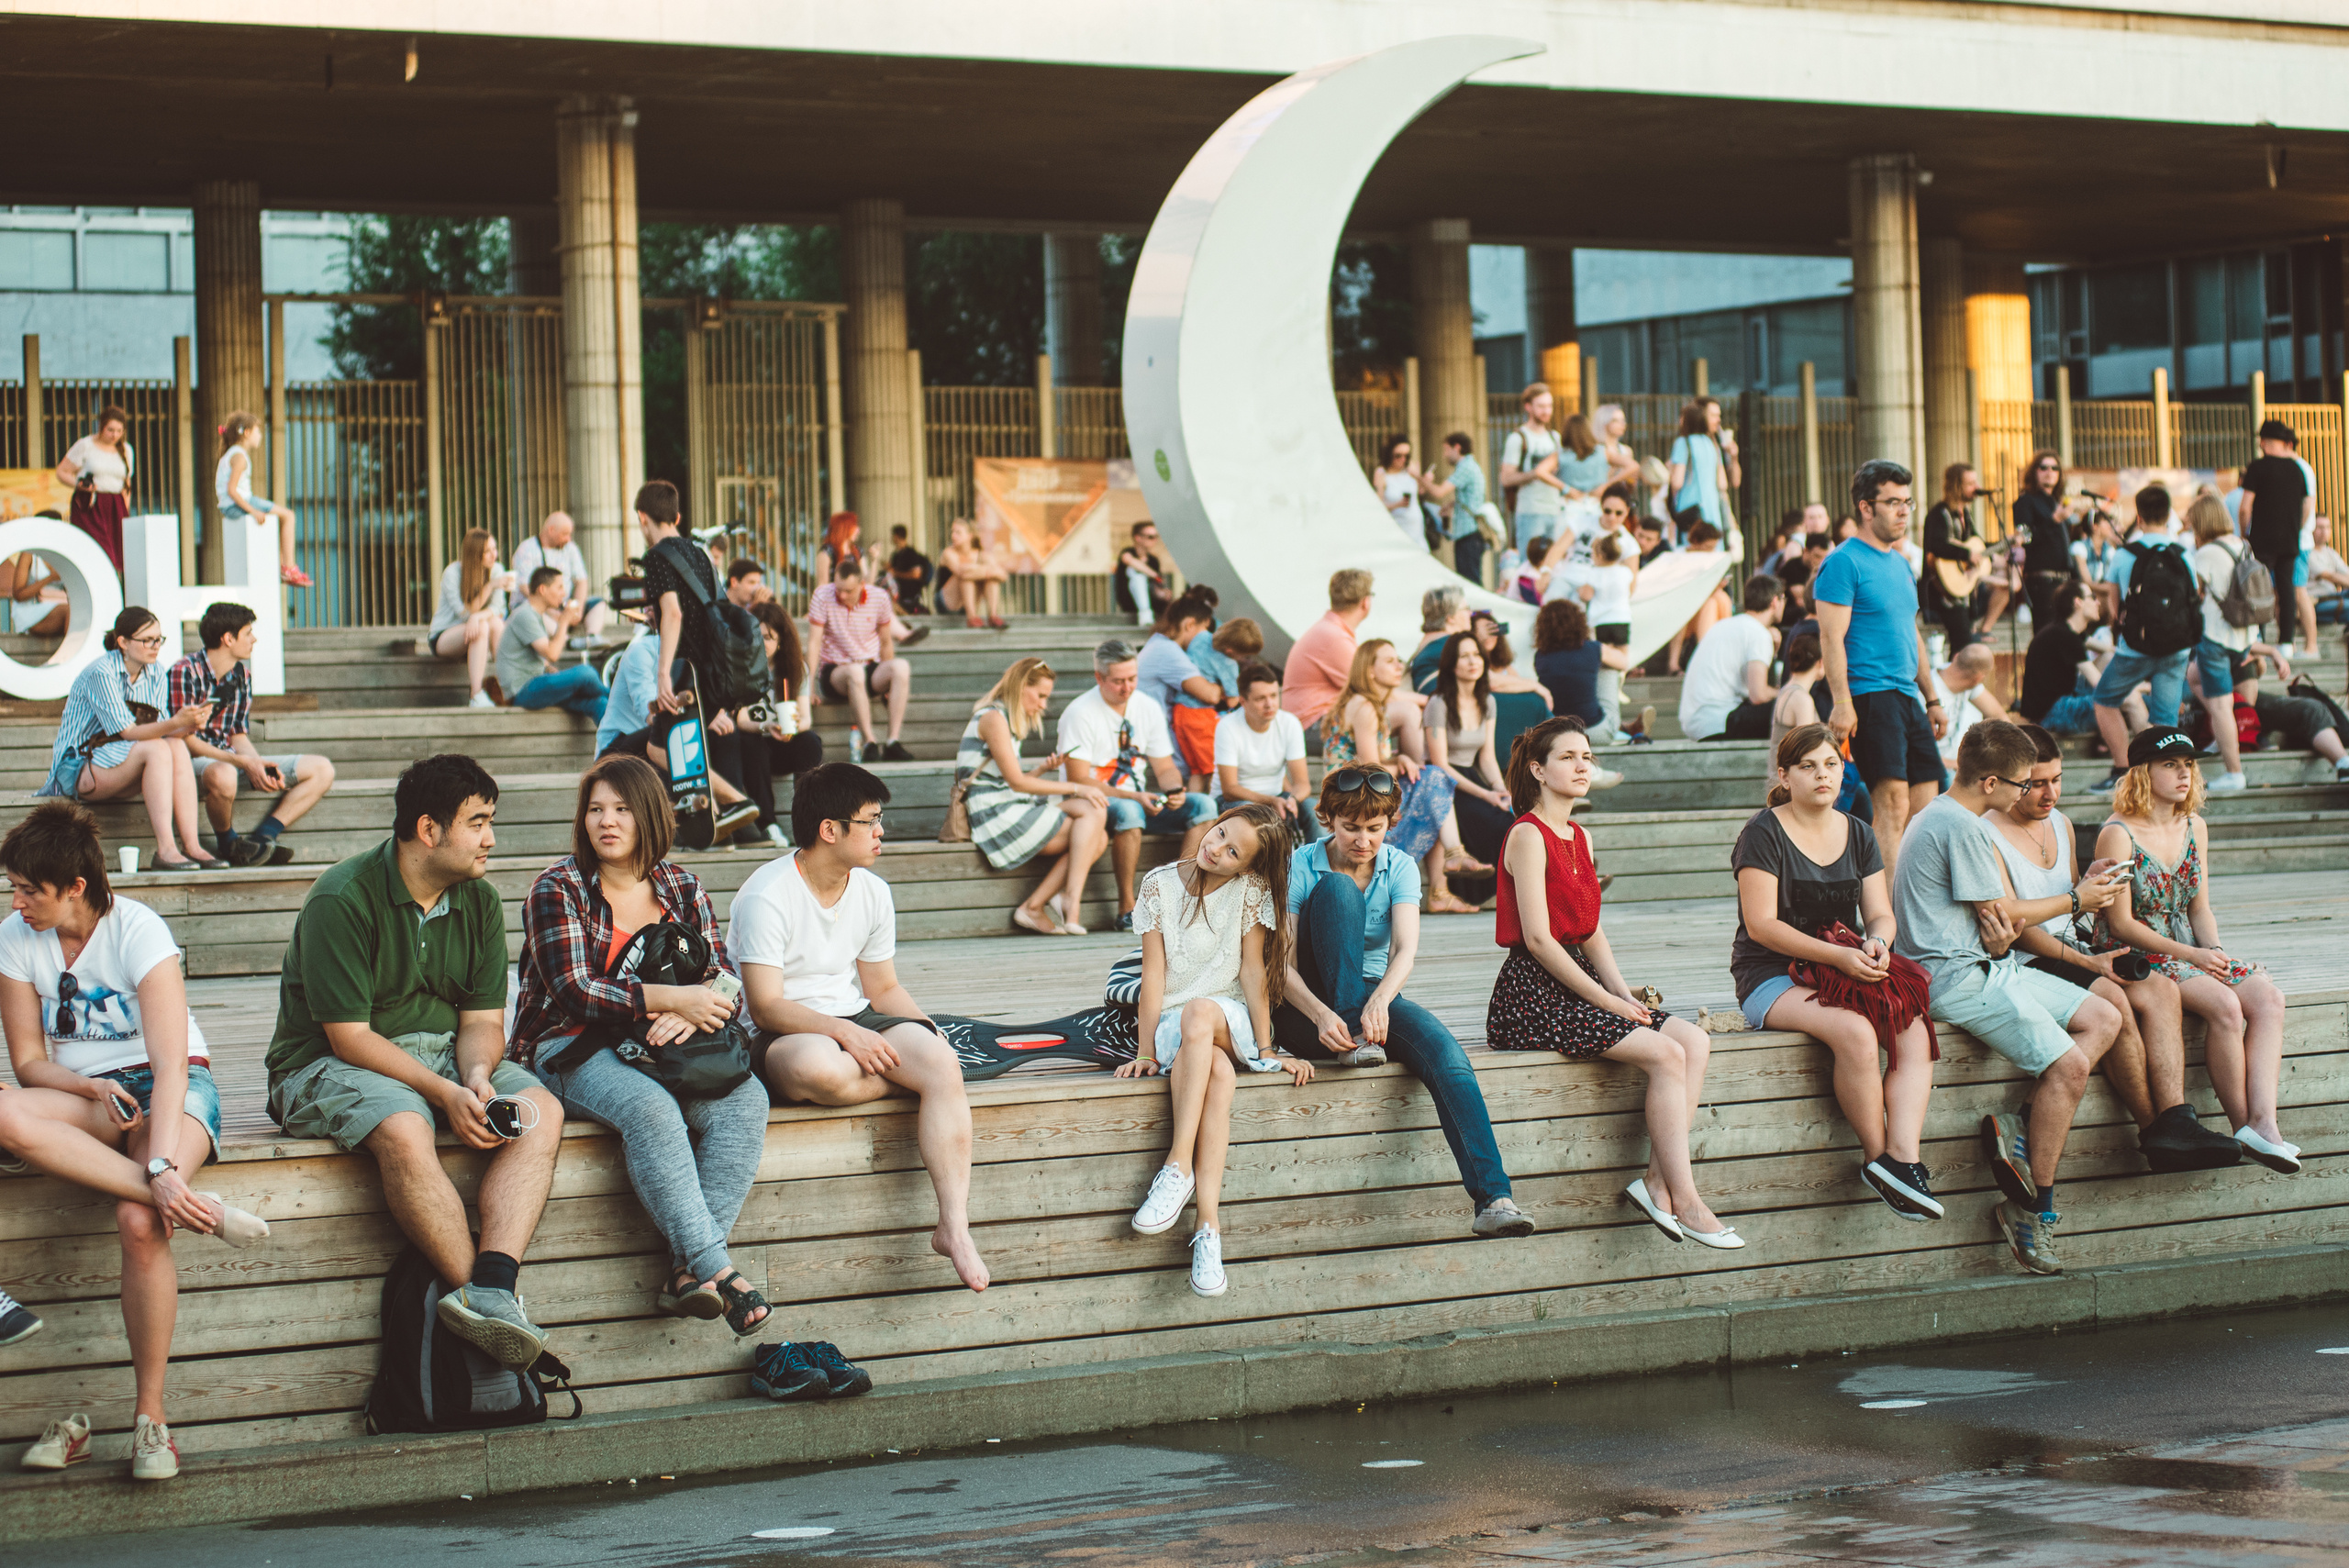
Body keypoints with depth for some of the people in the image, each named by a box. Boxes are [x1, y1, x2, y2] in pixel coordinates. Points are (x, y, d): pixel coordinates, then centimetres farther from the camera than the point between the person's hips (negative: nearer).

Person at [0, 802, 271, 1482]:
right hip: (80, 1094, 4)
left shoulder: (137, 930, -16)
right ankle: (199, 1208, -38)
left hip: (171, 1088, -4)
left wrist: (164, 1164, -35)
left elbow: (171, 1062, -23)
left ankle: (151, 1418, -23)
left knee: (140, 1223, -34)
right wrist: (94, 1089, -18)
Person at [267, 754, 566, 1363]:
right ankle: (486, 1300, -35)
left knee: (541, 1111, -23)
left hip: (443, 1055, 6)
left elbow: (482, 1020, 6)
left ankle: (492, 1288, -40)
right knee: (404, 1131, -39)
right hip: (329, 1065, -6)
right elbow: (349, 1038, -17)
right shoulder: (343, 900, -15)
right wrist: (445, 1094, -26)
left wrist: (475, 1078, -18)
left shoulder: (479, 902, 6)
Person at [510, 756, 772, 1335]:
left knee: (744, 1098, -26)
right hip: (573, 1049, -5)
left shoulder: (681, 888, 12)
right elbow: (574, 993, -14)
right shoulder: (558, 889, -3)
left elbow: (722, 980, 7)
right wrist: (671, 999, -21)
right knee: (651, 1109, -36)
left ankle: (688, 1271, -34)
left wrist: (687, 1017, -17)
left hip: (664, 1046, 5)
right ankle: (715, 1270, -39)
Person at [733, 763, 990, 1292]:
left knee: (942, 1063, -25)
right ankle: (917, 1086, -12)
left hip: (855, 1021, 6)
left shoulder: (873, 893, 8)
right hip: (781, 1034, -6)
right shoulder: (766, 898, -14)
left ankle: (954, 1226, -30)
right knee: (819, 1068, -43)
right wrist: (845, 1033, -30)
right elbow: (766, 1007, -18)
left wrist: (929, 1034, -4)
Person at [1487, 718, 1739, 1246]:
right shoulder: (1528, 836, -10)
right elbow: (1538, 938, -16)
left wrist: (1625, 993, 2)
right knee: (1666, 1054, -21)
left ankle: (1658, 1180, -17)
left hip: (1576, 981, 9)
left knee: (1694, 1040, -11)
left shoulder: (1578, 838, 18)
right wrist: (1605, 1001, -15)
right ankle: (1685, 1202, -19)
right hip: (1531, 995, -9)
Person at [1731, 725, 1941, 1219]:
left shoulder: (1857, 835, 14)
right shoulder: (1764, 834, -5)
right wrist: (1837, 957, -23)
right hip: (1772, 977, -6)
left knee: (1914, 1029, -25)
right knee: (1855, 1032, -34)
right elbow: (1761, 925, -13)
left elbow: (1881, 914, 11)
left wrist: (1876, 943, -15)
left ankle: (1903, 1157, -36)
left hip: (1851, 968, 6)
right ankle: (1877, 1155, -22)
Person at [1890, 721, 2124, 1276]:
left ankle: (2020, 1128, -7)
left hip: (1987, 965, 11)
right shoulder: (1960, 826, -15)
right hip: (1954, 976, -11)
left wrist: (1999, 929, -8)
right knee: (2070, 1064, -19)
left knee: (2104, 1018, 5)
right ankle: (2033, 1208, -12)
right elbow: (2002, 914, -10)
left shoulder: (1939, 816, 18)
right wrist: (2075, 899, 5)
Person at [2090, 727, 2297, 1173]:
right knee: (2223, 1004, -30)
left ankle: (2263, 1120, -32)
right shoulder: (2118, 835, -10)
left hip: (2192, 950, 7)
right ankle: (2242, 1126, -21)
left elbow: (2200, 909, 16)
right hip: (2136, 957, -7)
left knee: (2268, 998, -20)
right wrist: (2192, 955, -16)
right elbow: (2121, 923, -12)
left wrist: (2215, 949, -5)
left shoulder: (2195, 828, 12)